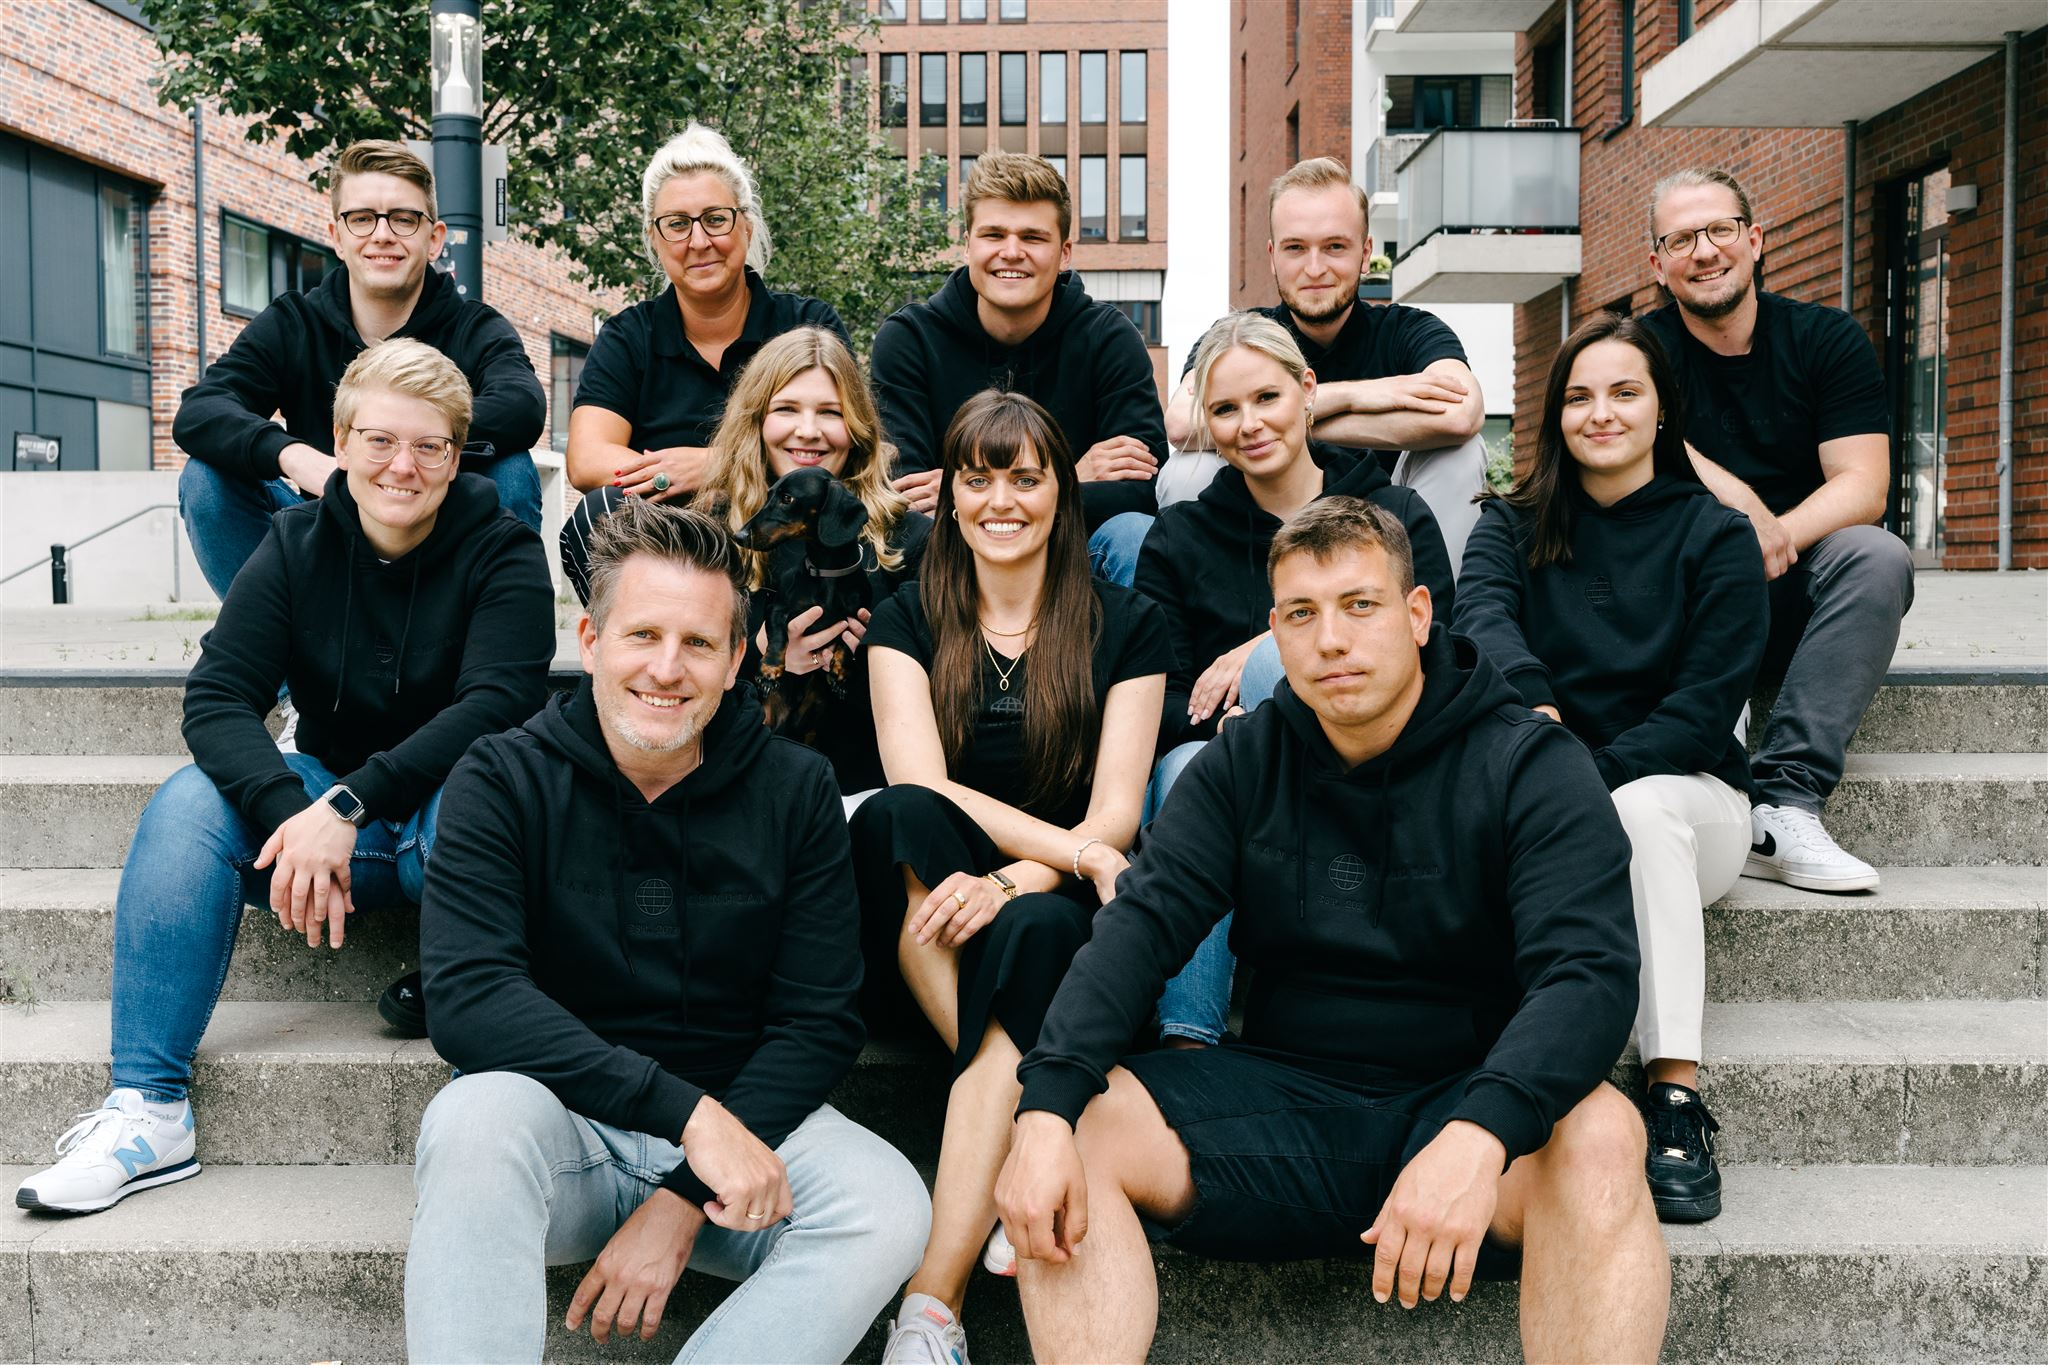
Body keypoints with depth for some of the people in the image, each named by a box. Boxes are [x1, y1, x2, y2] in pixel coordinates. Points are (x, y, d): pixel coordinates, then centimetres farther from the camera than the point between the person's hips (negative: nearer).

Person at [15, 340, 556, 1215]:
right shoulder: (298, 545, 0)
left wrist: (349, 805, -32)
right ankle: (147, 1110, -22)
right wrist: (294, 814, -29)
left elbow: (496, 706, -22)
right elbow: (218, 696, -10)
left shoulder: (502, 555, -8)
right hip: (324, 805, 4)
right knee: (190, 804, -23)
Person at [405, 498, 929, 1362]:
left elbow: (819, 1023, -4)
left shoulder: (795, 791, -1)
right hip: (560, 1120, -1)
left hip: (743, 1118, 2)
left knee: (889, 1209, -27)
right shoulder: (505, 781, -5)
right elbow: (467, 997, -19)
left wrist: (685, 1196, -15)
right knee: (476, 1116, -34)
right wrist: (688, 1112, -27)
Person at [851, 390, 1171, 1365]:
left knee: (1035, 931, -36)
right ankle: (1019, 1146, -32)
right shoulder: (907, 622, 10)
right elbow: (918, 783, -6)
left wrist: (1013, 881, -22)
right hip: (921, 920, 1)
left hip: (1053, 908, -1)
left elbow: (1115, 817, -2)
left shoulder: (1127, 627, 8)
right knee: (896, 815, -31)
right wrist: (1075, 848, -19)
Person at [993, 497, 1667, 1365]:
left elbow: (1590, 973, -18)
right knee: (1074, 1126, -20)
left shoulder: (1530, 765, -6)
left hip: (1462, 1096, -2)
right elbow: (1143, 922, -6)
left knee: (1598, 1137, -34)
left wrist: (1480, 1133, -38)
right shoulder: (1244, 763, 5)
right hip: (1285, 1096, 3)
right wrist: (1047, 1104, -24)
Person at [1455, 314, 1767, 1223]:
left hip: (1686, 796, -1)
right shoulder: (1514, 524, 10)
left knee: (1643, 805, -36)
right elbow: (1481, 614, -13)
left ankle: (1676, 1095, -36)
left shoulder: (1716, 535, 4)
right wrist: (1533, 707, -36)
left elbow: (1707, 705, -6)